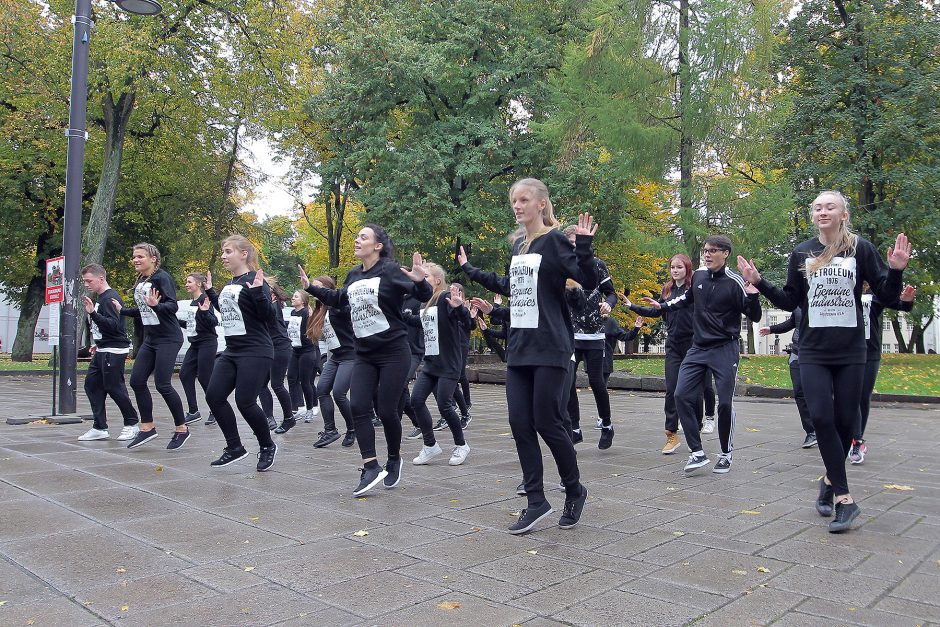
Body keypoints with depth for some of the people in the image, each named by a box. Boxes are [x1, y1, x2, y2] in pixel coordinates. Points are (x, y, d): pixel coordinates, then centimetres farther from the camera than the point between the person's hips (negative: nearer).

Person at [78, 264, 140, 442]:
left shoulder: (110, 298, -15)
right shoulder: (101, 298, 16)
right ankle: (100, 428, 10)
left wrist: (93, 313, -31)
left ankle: (131, 424, 9)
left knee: (114, 388, -5)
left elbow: (113, 325, -24)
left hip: (114, 352, -10)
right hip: (103, 351, 10)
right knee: (91, 385, 7)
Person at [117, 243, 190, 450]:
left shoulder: (162, 277, -11)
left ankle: (182, 429, 4)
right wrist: (122, 310, 27)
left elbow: (173, 306, -21)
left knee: (162, 384, -10)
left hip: (168, 339, -9)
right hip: (150, 339, 9)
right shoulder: (139, 283, 13)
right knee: (137, 381, 4)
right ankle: (147, 428, 15)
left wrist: (156, 305, -38)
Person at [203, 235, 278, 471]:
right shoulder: (229, 284, 13)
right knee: (214, 396, 2)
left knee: (245, 402, -7)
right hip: (231, 351, 9)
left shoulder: (254, 281, -12)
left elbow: (270, 317, -18)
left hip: (255, 352, -9)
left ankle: (268, 446, 16)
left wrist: (258, 292, -30)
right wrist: (210, 292, 25)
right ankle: (234, 448, 14)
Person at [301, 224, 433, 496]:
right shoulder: (353, 275, 9)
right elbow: (340, 299, 29)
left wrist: (420, 281, -34)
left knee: (386, 410, -3)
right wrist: (311, 287, 27)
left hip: (393, 352, -6)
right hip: (364, 354, 6)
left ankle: (394, 459, 22)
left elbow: (424, 296, -13)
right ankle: (371, 467, -4)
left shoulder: (390, 270, -10)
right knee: (358, 407, -7)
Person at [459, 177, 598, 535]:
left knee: (547, 423, -4)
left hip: (550, 348, -7)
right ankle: (536, 502, 12)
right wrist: (470, 270, 32)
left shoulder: (555, 241, -7)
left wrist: (584, 247, -29)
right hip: (518, 347, 7)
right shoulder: (517, 244, 14)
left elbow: (589, 282, -15)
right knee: (520, 424, 3)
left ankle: (575, 490, 20)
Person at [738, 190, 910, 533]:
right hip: (813, 351, 1)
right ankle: (845, 498, -5)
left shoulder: (861, 249, 0)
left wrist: (896, 270, -17)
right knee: (821, 417, -11)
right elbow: (789, 302, 10)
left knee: (845, 421, 4)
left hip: (851, 352, -1)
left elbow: (887, 296, 0)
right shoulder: (801, 253, 5)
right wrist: (759, 282, -1)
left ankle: (830, 480, 28)